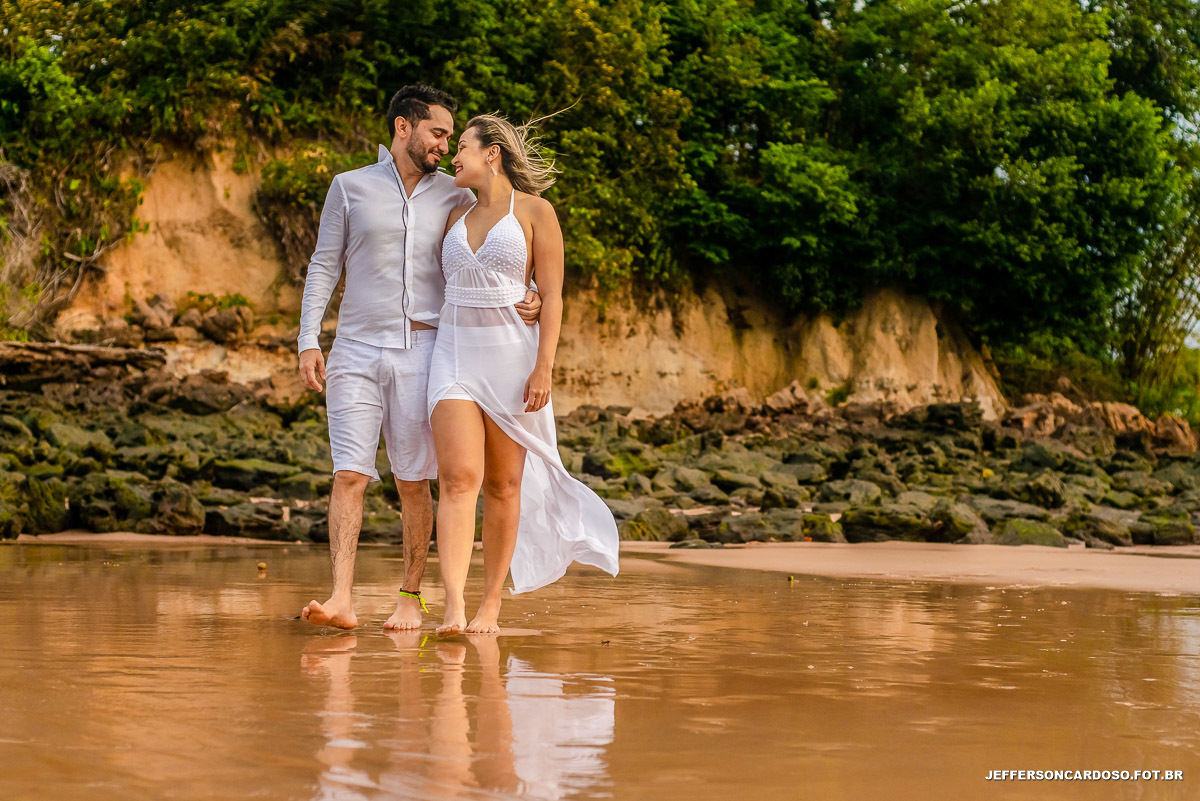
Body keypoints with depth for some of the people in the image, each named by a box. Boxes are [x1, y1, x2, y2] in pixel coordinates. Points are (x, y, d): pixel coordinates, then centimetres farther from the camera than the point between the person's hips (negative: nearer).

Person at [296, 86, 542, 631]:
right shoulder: (350, 187, 8)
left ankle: (410, 598, 11)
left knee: (413, 482, 2)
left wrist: (527, 303, -8)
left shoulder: (456, 199, 10)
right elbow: (324, 267, 9)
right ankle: (341, 601, -17)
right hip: (357, 349, -1)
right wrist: (308, 341, 0)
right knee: (349, 474, -11)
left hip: (422, 350, 1)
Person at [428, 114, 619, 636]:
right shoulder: (457, 217, 15)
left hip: (512, 357, -3)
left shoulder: (535, 211, -1)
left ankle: (490, 606, 12)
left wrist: (543, 368, -15)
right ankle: (453, 608, -22)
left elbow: (552, 296, -6)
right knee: (458, 478, -13)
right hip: (455, 356, 3)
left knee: (503, 484, 3)